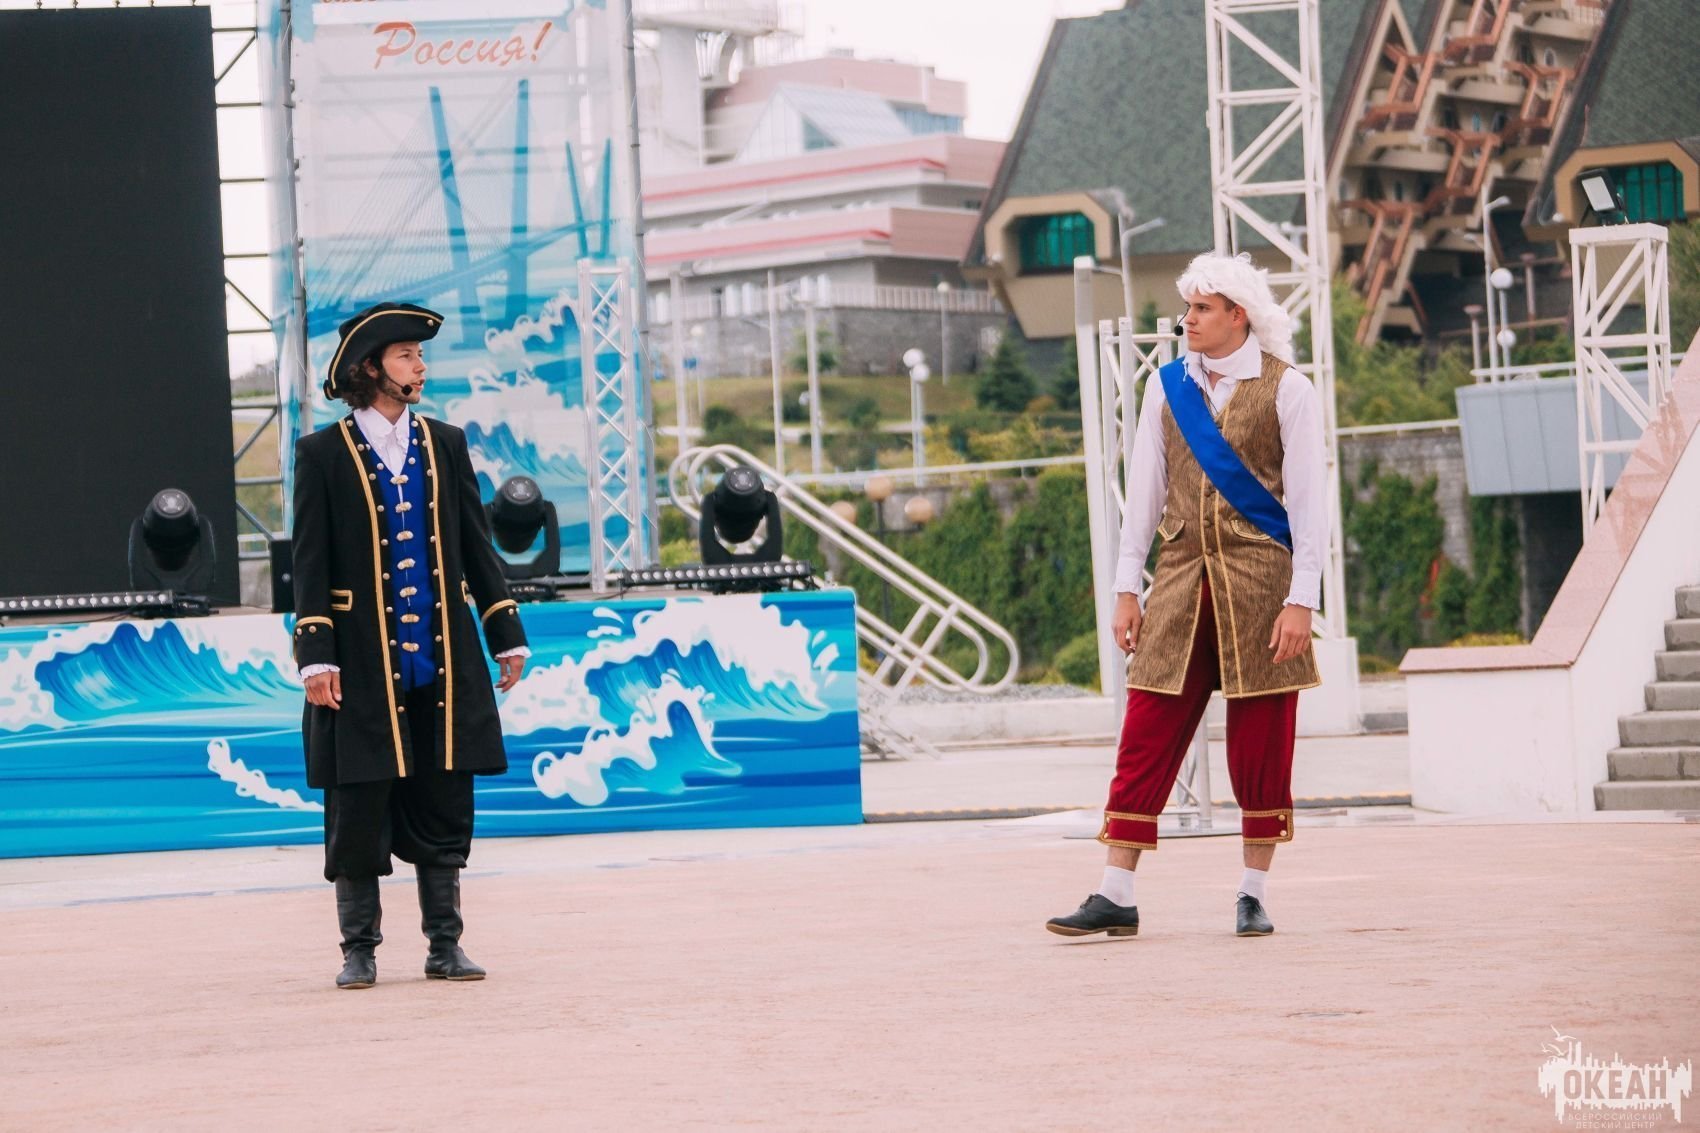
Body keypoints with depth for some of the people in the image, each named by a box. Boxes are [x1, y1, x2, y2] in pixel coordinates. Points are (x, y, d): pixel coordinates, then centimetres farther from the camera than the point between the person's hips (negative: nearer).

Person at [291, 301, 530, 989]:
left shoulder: (444, 445, 10)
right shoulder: (324, 454, 0)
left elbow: (476, 546, 14)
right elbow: (311, 564, -2)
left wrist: (507, 637, 10)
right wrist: (316, 657, -9)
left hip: (443, 662, 3)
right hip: (364, 666, -3)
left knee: (444, 810, 6)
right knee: (359, 814, 0)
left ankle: (445, 946, 13)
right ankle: (359, 951, 10)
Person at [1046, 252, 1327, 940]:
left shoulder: (1285, 390, -1)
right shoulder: (1167, 387, 10)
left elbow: (1309, 502, -3)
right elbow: (1145, 491, 12)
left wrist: (1301, 600, -10)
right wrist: (1127, 588, 7)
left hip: (1259, 578, -3)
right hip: (1182, 577, 3)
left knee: (1260, 744, 2)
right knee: (1146, 740, -2)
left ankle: (1254, 895, 13)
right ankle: (1115, 897, -2)